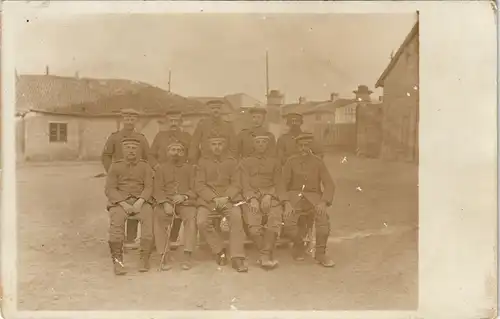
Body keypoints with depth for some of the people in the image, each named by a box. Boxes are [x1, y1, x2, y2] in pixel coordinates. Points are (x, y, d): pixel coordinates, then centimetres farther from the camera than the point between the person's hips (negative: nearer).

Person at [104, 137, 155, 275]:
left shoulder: (145, 166, 12)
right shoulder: (115, 166, 9)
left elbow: (148, 187, 2)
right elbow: (110, 189, 1)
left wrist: (140, 202, -17)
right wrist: (123, 204, -16)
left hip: (140, 201, 0)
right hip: (120, 201, 0)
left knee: (148, 216, -31)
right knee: (116, 220, -32)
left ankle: (144, 258, -26)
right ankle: (117, 261, -27)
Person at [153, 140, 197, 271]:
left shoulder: (188, 168, 16)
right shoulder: (161, 168, 15)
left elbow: (194, 189, 9)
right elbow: (158, 189, 4)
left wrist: (184, 196, -13)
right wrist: (165, 203, -15)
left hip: (185, 202, 0)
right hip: (166, 202, 0)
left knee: (191, 217, -32)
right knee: (158, 218, -31)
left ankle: (187, 256, -30)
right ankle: (164, 256, -26)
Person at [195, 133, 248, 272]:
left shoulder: (232, 162, 13)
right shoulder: (203, 162, 13)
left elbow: (236, 184, 4)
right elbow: (199, 185, 3)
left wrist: (226, 197, -16)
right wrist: (214, 198, -13)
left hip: (229, 199, -1)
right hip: (208, 200, 1)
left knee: (236, 218, -31)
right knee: (202, 222, -27)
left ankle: (237, 257, -26)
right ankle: (220, 251, -6)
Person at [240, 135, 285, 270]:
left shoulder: (274, 162, 21)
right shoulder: (245, 162, 18)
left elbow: (277, 184, 11)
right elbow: (245, 184, 6)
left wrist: (269, 196, -9)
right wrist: (252, 199, -12)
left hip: (271, 196, 0)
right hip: (253, 196, 0)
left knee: (275, 218, -31)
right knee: (253, 225, -29)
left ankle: (265, 256, -31)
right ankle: (267, 255, -20)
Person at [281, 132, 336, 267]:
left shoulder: (317, 162, 8)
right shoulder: (291, 162, 8)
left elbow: (329, 184, 2)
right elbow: (283, 183, 4)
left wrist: (324, 202, -14)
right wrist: (287, 202, -12)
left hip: (313, 197, 0)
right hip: (295, 196, 0)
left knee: (323, 216, -31)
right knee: (288, 220, -28)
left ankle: (320, 253, -14)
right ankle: (299, 246, 3)